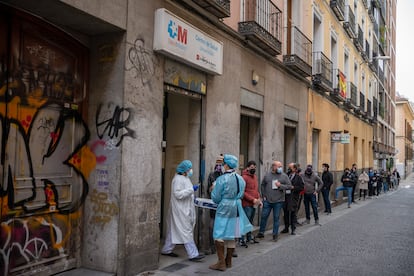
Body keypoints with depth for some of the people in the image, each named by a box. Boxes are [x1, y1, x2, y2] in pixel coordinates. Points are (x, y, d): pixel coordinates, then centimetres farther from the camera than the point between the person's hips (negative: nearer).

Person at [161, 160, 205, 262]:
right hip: (180, 209, -10)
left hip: (185, 209, 10)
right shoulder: (178, 179, -17)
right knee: (186, 231, -7)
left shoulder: (185, 178, 14)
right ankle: (193, 254, -5)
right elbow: (177, 194, -23)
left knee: (174, 230, 16)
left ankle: (167, 250, 25)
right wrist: (191, 189, -23)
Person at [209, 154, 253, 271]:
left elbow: (216, 197, -11)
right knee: (232, 235, 14)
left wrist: (213, 189, 7)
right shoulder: (241, 179, 4)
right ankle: (228, 261, 25)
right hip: (236, 209, 7)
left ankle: (221, 263, 3)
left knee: (219, 235, 2)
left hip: (224, 209, -7)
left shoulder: (222, 179, -16)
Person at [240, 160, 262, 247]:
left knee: (250, 222, 18)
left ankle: (249, 238, 29)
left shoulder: (255, 176, 14)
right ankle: (242, 240, 3)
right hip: (247, 204, -8)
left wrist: (259, 199, 10)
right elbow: (243, 192, -17)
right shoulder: (244, 177, -12)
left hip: (254, 204, 8)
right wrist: (253, 199, -19)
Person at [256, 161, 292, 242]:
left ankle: (275, 235, 16)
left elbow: (289, 186, -1)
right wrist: (263, 196, 4)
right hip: (267, 201, 1)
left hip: (278, 201, -1)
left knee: (276, 218, 5)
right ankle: (261, 233, 20)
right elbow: (262, 185, 12)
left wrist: (280, 185, -15)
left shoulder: (284, 176, 1)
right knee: (264, 216, 6)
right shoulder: (267, 175, 5)